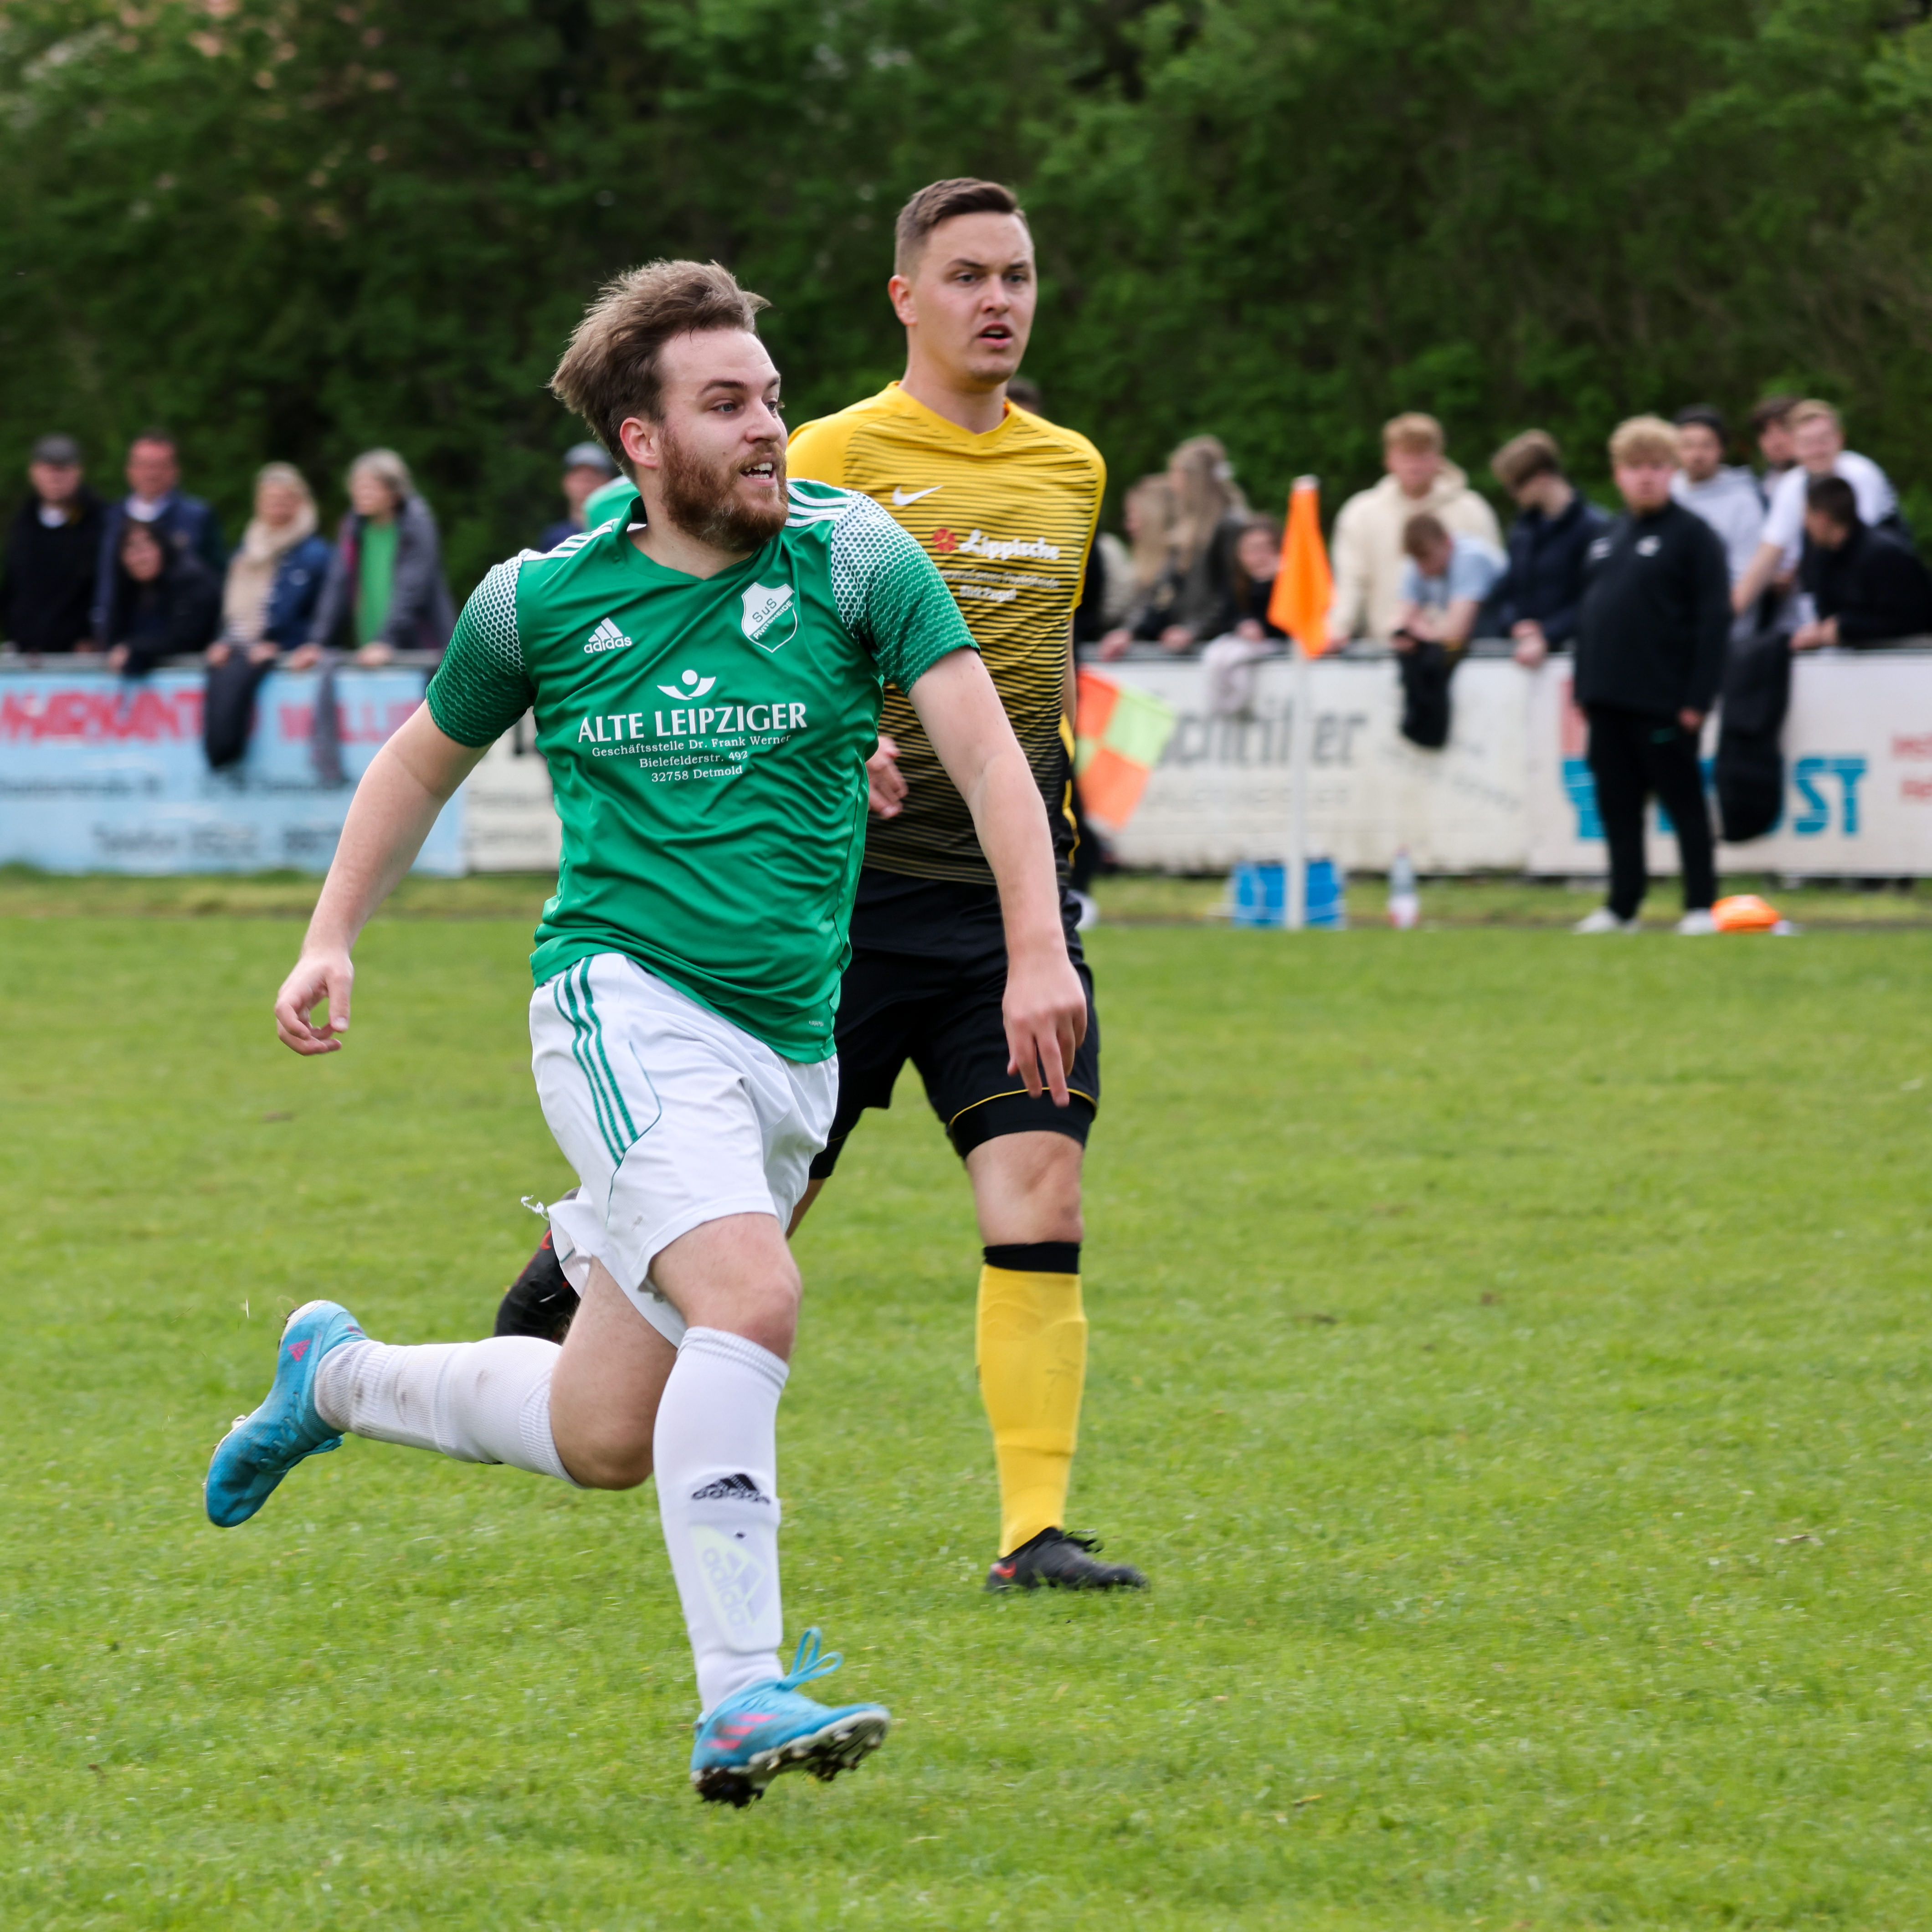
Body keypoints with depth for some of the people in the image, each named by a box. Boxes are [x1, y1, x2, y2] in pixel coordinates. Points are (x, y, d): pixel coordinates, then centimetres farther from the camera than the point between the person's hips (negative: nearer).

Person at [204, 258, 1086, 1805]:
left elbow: (983, 747, -9)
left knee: (605, 1438, 9)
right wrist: (331, 938, 8)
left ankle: (338, 1379, 37)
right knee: (754, 1299, -29)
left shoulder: (856, 560, -1)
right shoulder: (540, 601, 1)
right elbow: (424, 761, 18)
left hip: (785, 1047, 3)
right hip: (626, 1000, -3)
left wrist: (1037, 950, -23)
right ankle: (741, 1698, -29)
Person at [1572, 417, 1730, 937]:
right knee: (1617, 805, 9)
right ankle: (1622, 907, 16)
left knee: (1683, 802, 0)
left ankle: (1702, 907, 5)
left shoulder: (1692, 534, -6)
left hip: (1664, 701, -7)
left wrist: (1697, 698, -15)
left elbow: (1714, 617, -10)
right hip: (1609, 699, 7)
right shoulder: (1609, 538, 15)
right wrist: (1583, 688, 15)